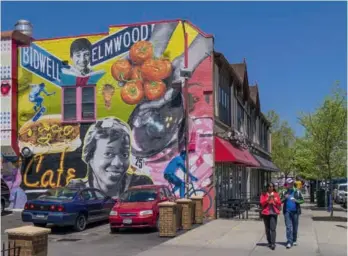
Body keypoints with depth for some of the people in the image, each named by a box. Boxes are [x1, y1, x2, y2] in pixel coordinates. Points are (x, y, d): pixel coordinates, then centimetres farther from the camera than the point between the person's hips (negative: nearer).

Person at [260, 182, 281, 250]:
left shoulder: (276, 194, 9)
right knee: (267, 229, 7)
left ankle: (273, 244, -17)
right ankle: (269, 242, 20)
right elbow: (261, 203, -3)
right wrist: (268, 199, -14)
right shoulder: (264, 194, 6)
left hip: (274, 213, -1)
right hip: (266, 213, 1)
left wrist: (274, 199, -10)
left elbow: (279, 203, 5)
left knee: (273, 228, -13)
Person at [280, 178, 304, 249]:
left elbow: (302, 200, 1)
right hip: (287, 211, 0)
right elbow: (280, 201, 9)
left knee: (295, 227, 8)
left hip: (295, 211, 0)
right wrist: (285, 198, -11)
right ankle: (289, 242, -10)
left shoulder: (297, 192, 4)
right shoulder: (284, 192, 8)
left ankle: (294, 240, 23)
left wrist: (295, 200, -15)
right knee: (288, 227, -7)